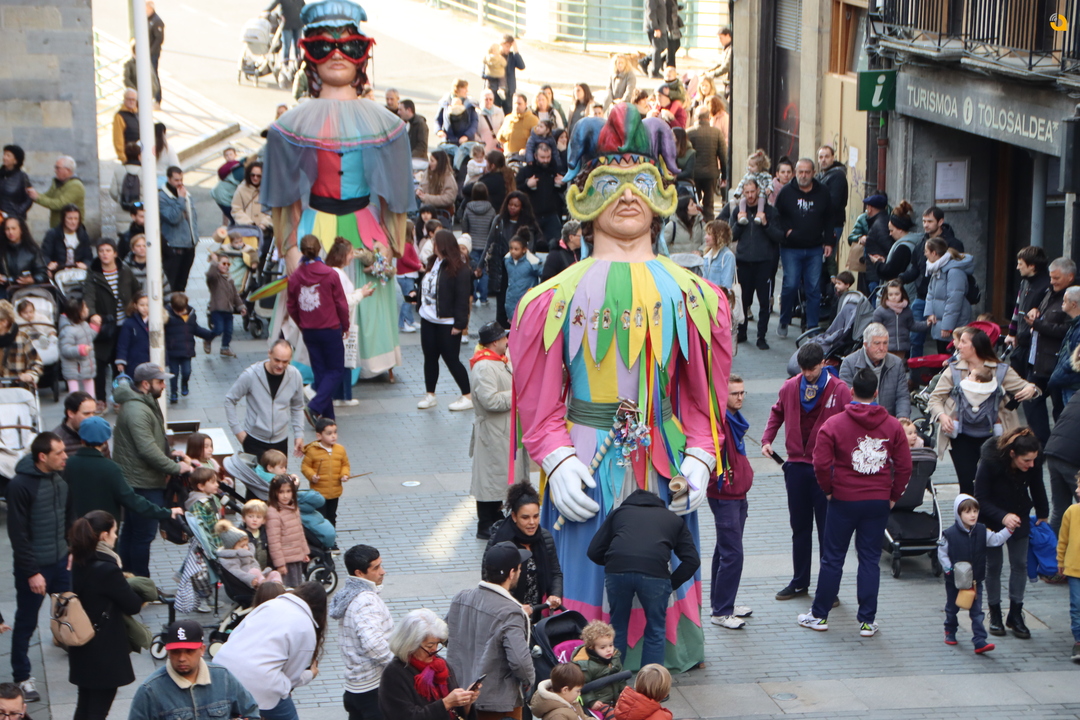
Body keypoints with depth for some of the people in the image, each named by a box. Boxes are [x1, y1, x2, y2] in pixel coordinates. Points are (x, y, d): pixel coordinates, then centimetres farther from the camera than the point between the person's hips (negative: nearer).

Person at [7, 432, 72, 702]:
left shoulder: (62, 479, 1)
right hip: (33, 568, -5)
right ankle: (22, 677, 19)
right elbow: (18, 533, -17)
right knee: (26, 624, 7)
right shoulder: (20, 485, -18)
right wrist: (31, 572, -16)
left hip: (61, 563, 5)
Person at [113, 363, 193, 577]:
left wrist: (171, 456, 12)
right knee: (144, 534, -4)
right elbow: (148, 449, -27)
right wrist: (175, 467, -19)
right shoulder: (137, 410, -22)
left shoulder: (146, 404, 13)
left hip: (135, 480, 11)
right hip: (144, 484, -11)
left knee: (131, 532, 18)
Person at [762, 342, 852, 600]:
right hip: (797, 465, 4)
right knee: (799, 526, 14)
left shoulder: (839, 390, -8)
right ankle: (799, 581, 25)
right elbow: (777, 413, 18)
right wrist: (767, 439, 5)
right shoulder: (790, 387, 2)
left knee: (827, 528, 1)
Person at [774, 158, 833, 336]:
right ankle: (783, 323, 13)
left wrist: (828, 242, 7)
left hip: (815, 249, 2)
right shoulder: (786, 192, -1)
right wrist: (786, 230, -9)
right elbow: (776, 216, 6)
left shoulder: (823, 192, 4)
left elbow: (828, 219, 12)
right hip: (791, 249, -2)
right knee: (790, 285, -5)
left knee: (814, 288, 1)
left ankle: (812, 326, 8)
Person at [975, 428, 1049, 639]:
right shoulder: (990, 461, -32)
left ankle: (1015, 614, 8)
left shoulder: (1034, 462, -22)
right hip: (991, 517, -3)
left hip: (1019, 515, 3)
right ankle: (995, 614, 12)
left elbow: (1037, 489, 0)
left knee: (1020, 563, 0)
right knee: (993, 564, 0)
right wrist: (1003, 517, -39)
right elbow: (981, 499, -26)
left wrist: (1042, 515, 2)